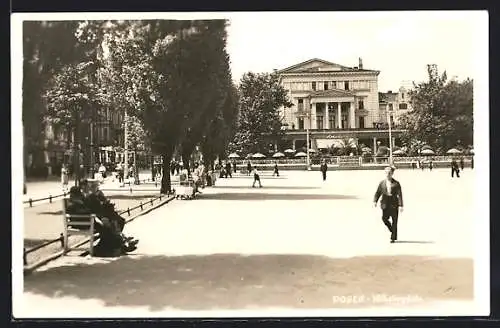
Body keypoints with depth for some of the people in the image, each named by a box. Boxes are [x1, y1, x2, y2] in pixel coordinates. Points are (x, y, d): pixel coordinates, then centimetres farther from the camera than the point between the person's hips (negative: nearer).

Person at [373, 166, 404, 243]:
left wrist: (400, 205, -12)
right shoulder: (382, 183, 8)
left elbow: (400, 195, -4)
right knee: (384, 218, -10)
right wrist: (375, 201, -10)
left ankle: (393, 237, 12)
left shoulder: (396, 183, -1)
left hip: (394, 204, -2)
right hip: (385, 204, 2)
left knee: (394, 221, 1)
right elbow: (378, 193, 6)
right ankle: (392, 230, 18)